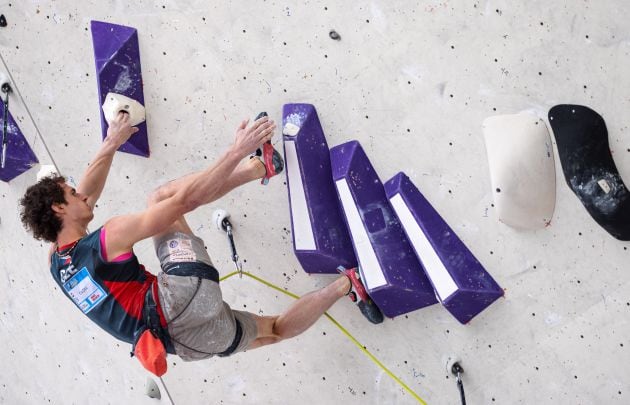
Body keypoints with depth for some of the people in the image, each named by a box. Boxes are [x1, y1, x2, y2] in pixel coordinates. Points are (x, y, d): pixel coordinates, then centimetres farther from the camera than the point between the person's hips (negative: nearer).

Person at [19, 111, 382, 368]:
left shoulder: (56, 263, 17)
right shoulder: (110, 237, -7)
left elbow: (86, 194, 31)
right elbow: (186, 200, -12)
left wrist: (111, 144, 36)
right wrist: (238, 150, -8)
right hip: (188, 296, -8)